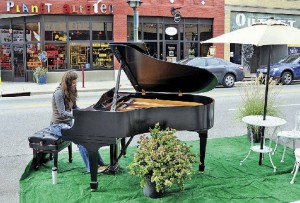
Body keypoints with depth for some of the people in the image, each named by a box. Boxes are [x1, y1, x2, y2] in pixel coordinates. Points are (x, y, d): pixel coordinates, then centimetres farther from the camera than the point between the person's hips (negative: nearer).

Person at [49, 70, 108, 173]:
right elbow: (62, 113, -22)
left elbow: (75, 107, 15)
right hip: (58, 125, -8)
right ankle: (91, 167, -20)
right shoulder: (59, 93, -17)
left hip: (68, 123, 8)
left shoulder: (69, 92, 11)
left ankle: (100, 163, -7)